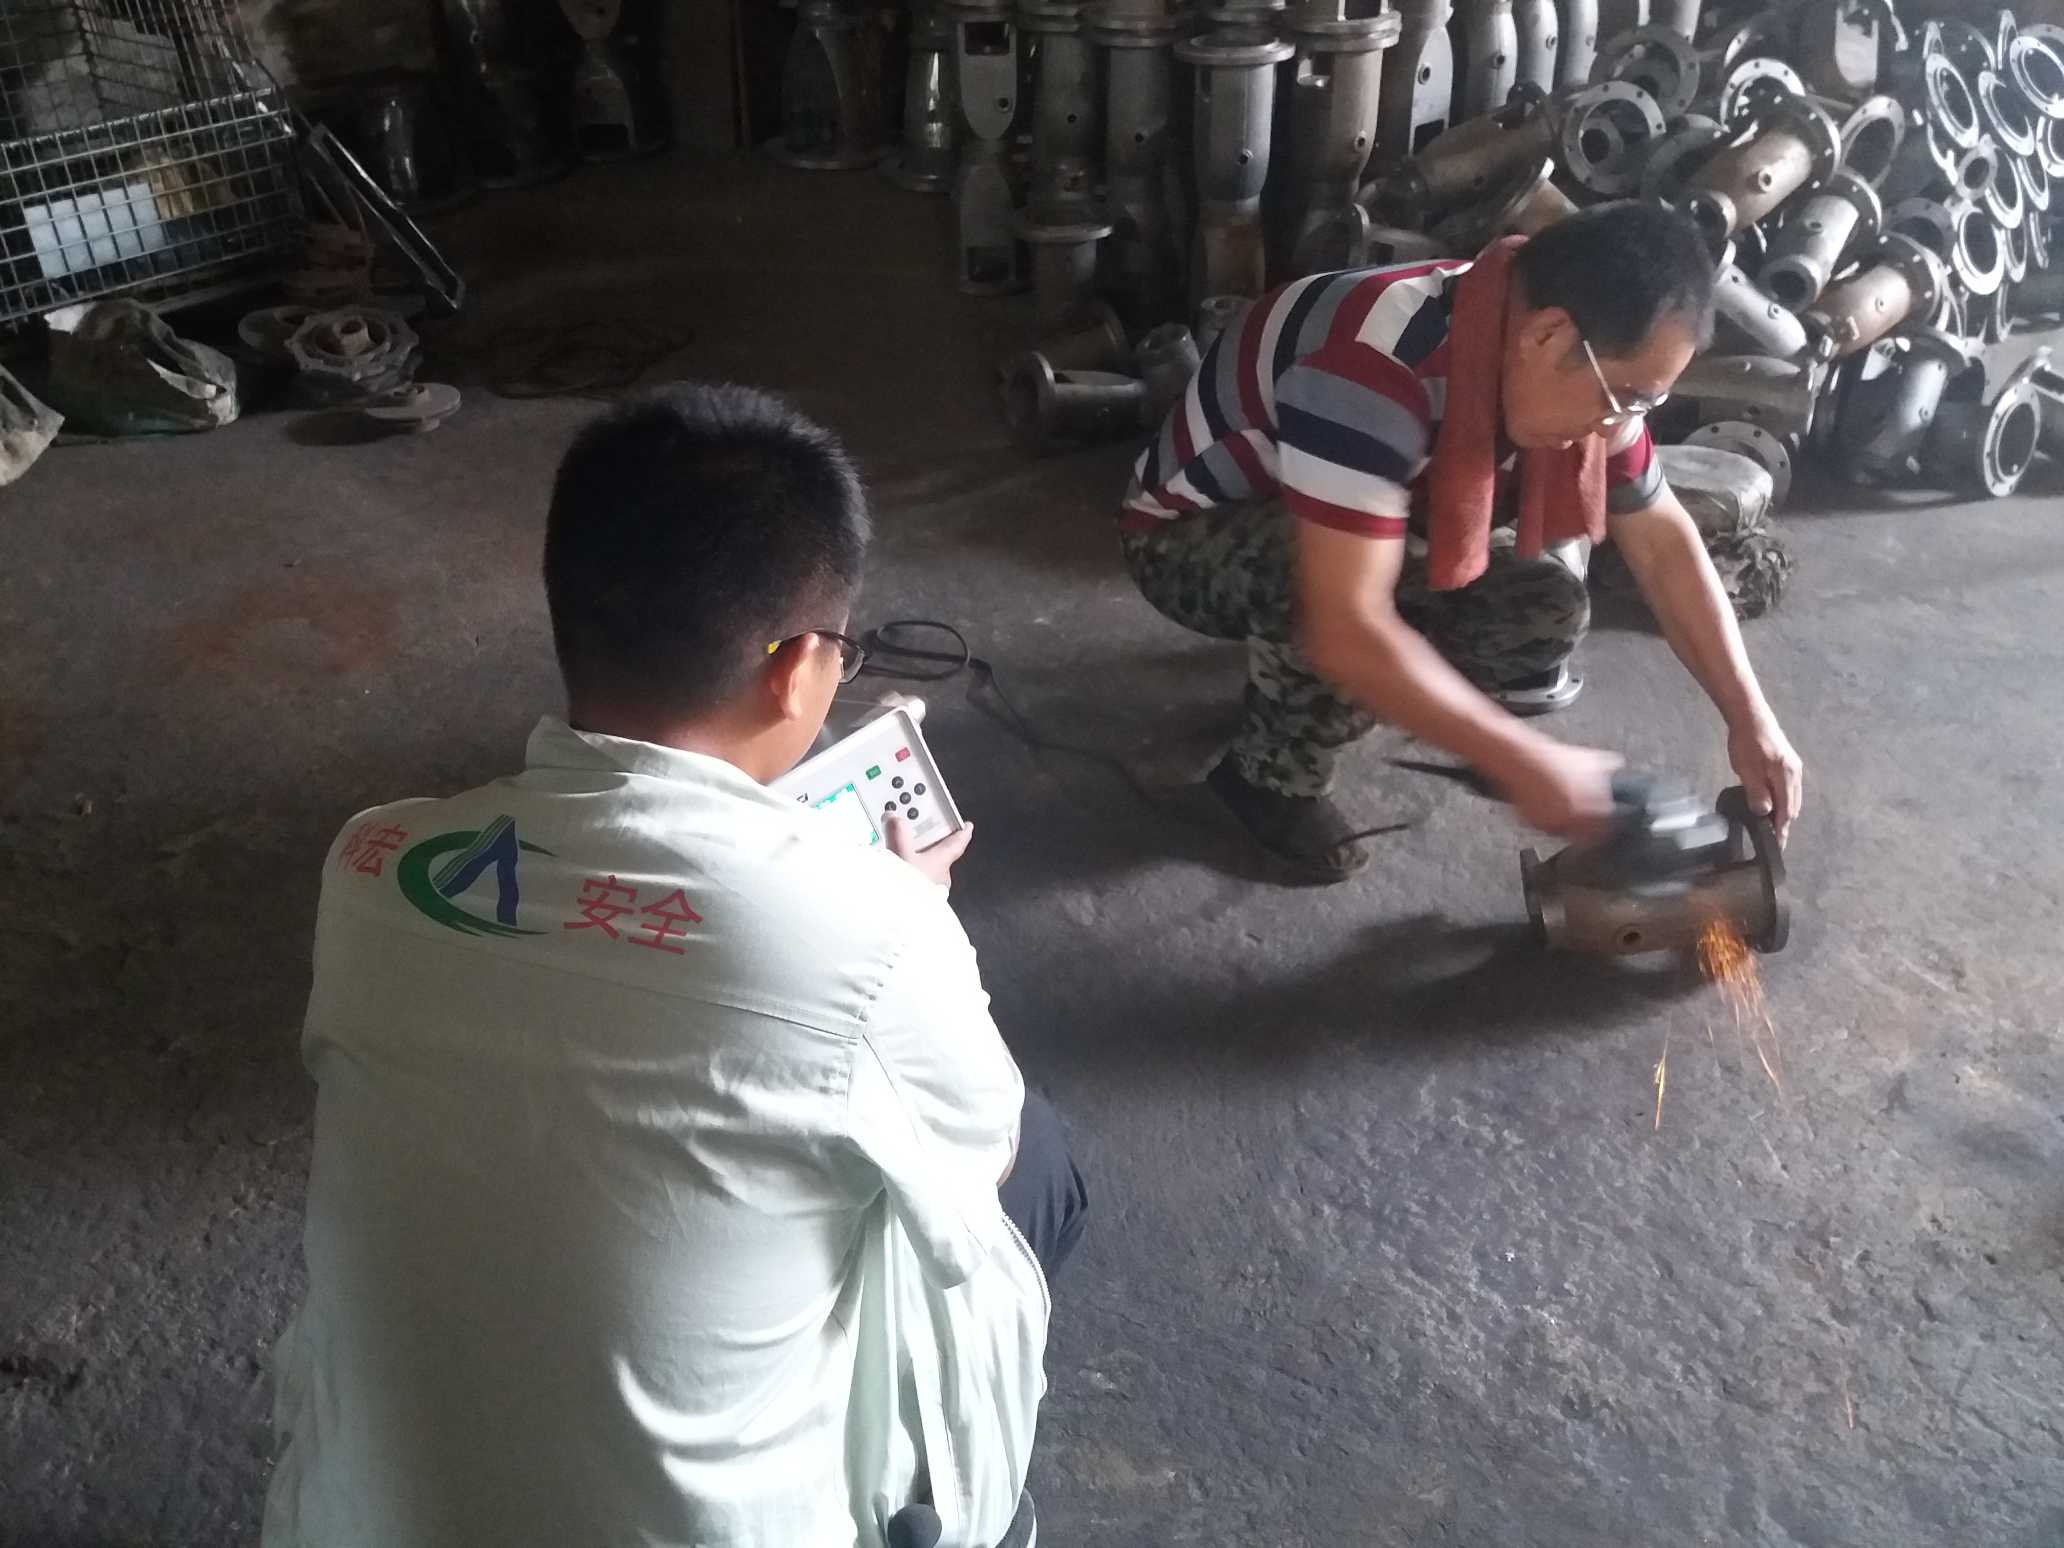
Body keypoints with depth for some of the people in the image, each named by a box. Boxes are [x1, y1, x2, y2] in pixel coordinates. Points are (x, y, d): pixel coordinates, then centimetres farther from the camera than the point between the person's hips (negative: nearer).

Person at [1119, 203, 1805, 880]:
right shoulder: (1373, 368, -39)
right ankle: (1276, 775, -7)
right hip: (1187, 538, -7)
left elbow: (1663, 542, -3)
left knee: (1545, 609, -12)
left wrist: (1751, 721, -8)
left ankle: (1289, 674, 11)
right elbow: (1346, 632, -42)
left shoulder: (1584, 367, -14)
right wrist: (1526, 764, -35)